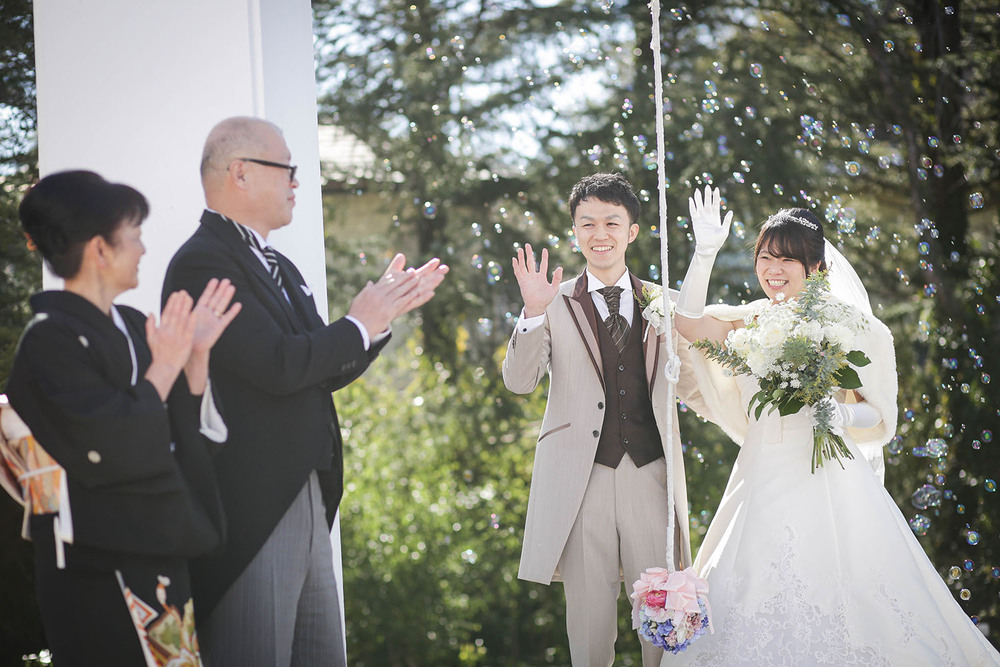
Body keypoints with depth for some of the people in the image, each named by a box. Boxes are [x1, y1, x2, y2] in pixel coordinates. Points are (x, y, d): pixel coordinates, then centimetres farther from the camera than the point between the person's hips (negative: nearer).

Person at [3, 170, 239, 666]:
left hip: (158, 560, 8)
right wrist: (163, 369, -14)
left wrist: (197, 354, 1)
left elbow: (189, 438, 11)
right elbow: (114, 451, -23)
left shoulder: (132, 327, 10)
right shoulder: (50, 339, -14)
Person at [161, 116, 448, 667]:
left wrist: (387, 312, 9)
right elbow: (280, 366, -22)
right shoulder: (203, 262, -13)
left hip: (307, 505, 10)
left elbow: (326, 372, 21)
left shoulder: (279, 267, 18)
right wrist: (359, 325, -7)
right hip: (250, 513, -10)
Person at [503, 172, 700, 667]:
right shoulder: (557, 305, 6)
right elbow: (519, 382, -4)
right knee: (589, 617, 5)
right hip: (580, 481, -1)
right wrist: (533, 313, -19)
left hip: (651, 477, 2)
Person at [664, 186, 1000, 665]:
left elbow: (880, 418, 1)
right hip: (762, 486, 4)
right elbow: (687, 321, -6)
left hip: (830, 485, -4)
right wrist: (705, 252, -12)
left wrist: (842, 415, -20)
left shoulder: (851, 327, -2)